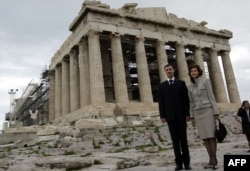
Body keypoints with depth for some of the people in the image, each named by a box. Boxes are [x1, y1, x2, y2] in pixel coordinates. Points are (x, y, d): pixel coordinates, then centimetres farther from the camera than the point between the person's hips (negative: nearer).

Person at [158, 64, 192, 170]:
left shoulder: (181, 83, 9)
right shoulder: (162, 85, 10)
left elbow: (186, 99, 4)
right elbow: (161, 102, 4)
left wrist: (187, 113, -4)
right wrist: (162, 116, -4)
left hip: (181, 115, 0)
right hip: (170, 116, 1)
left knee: (183, 139, 2)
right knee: (175, 140, 2)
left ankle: (186, 162, 9)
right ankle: (179, 162, 7)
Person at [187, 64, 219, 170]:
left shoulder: (205, 81, 0)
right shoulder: (190, 87, 14)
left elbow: (211, 97, -5)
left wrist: (216, 113, -10)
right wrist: (192, 117, 9)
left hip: (208, 111, -5)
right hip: (198, 113, 5)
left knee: (211, 135, -7)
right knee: (204, 137, 2)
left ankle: (214, 161, 1)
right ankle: (211, 160, 10)